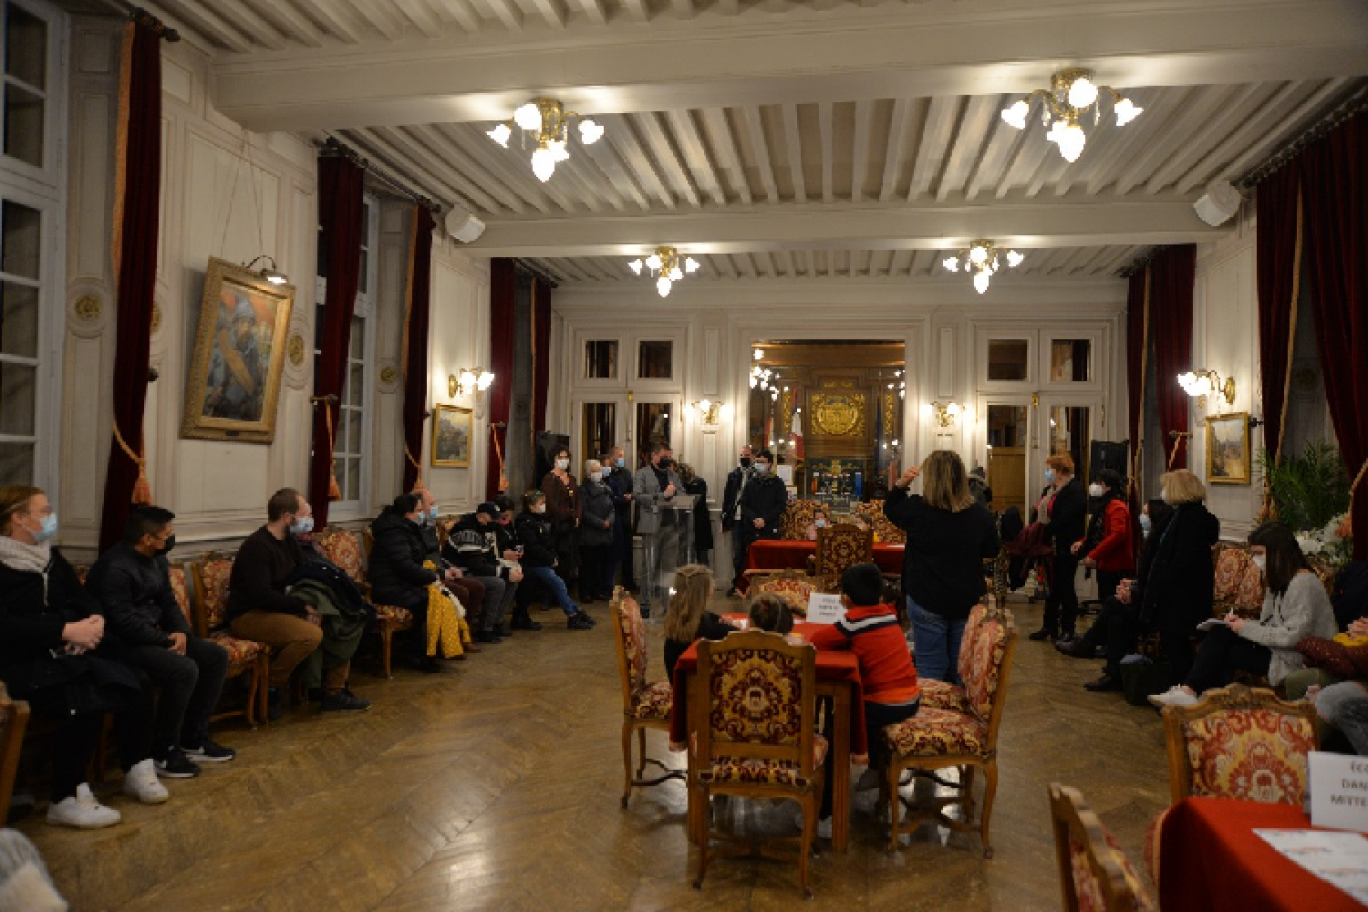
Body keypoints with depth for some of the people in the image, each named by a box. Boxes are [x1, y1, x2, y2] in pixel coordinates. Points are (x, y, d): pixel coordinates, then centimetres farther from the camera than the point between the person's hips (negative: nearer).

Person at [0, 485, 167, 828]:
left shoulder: (50, 555, 14)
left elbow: (81, 597, 14)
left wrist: (95, 621, -10)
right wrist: (66, 630, -24)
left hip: (65, 654, 7)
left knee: (132, 685, -16)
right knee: (85, 703, -30)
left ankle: (137, 770, -1)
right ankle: (66, 800, -17)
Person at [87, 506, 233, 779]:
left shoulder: (156, 560, 8)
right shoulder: (115, 568, -21)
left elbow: (168, 602, 13)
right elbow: (125, 623, -25)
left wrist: (181, 632, -5)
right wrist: (167, 640, -16)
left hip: (152, 635, 10)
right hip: (121, 644, -10)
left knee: (216, 656, 1)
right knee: (184, 669, -30)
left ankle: (193, 739, 7)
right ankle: (162, 753, -13)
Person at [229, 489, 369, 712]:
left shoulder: (289, 541, 8)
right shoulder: (257, 546, -20)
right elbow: (262, 596, -28)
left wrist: (311, 607, -8)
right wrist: (304, 605, -23)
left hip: (279, 608, 10)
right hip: (248, 616, -9)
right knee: (311, 634, -31)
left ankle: (334, 693, 5)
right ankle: (270, 690, -10)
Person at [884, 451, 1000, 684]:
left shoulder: (916, 509, -15)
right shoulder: (980, 513, -9)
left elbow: (889, 509, 7)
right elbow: (992, 552, 7)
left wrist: (900, 485, -4)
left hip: (927, 602, -2)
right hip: (969, 602, 2)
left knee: (930, 670, 7)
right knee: (962, 672, 15)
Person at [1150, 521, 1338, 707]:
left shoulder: (1303, 583, -16)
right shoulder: (1278, 581, 15)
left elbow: (1293, 636, -23)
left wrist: (1247, 628, -15)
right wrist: (1243, 622, -5)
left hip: (1296, 662, -8)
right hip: (1274, 647, 9)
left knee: (1219, 650, -15)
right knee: (1220, 633, -11)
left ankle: (1189, 691, -6)